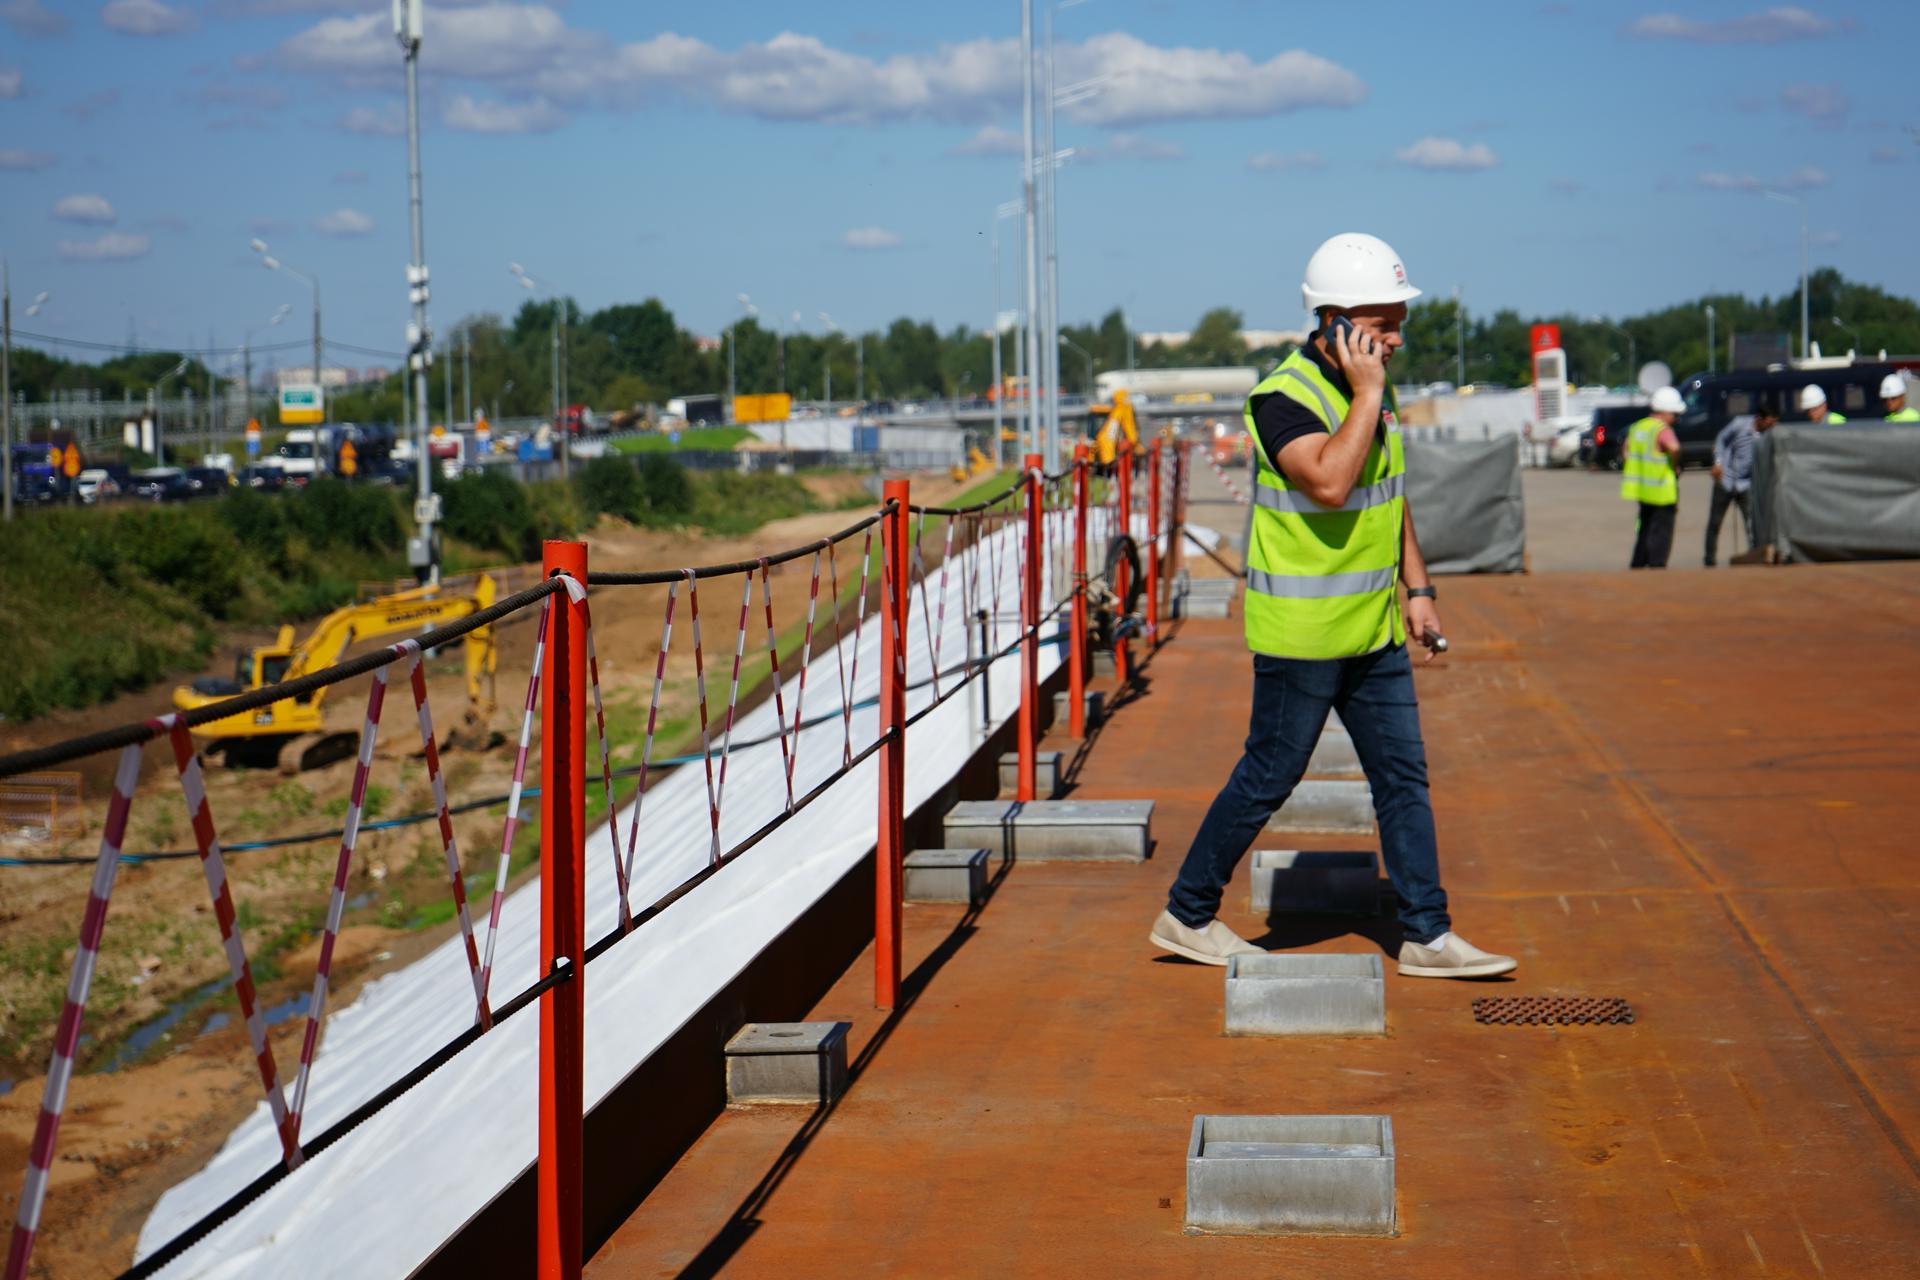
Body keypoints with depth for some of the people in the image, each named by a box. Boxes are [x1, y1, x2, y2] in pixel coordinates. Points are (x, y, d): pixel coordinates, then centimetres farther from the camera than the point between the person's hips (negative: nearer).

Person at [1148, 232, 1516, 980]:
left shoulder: (1371, 389, 9)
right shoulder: (1284, 398, -18)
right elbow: (1330, 482, -34)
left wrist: (1417, 589, 16)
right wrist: (1368, 393, -25)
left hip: (1371, 630, 8)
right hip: (1300, 633, -8)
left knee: (1404, 777, 6)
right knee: (1267, 780, 2)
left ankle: (1426, 936, 12)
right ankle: (1187, 916, 17)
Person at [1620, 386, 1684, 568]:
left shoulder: (1637, 427, 11)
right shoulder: (1662, 430, -15)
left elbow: (1625, 453, 16)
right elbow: (1674, 448, -34)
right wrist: (1675, 467, -17)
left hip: (1643, 490, 8)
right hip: (1662, 491, -8)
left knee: (1645, 531, 18)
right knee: (1661, 533, -1)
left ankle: (1637, 566, 21)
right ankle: (1656, 567, -2)